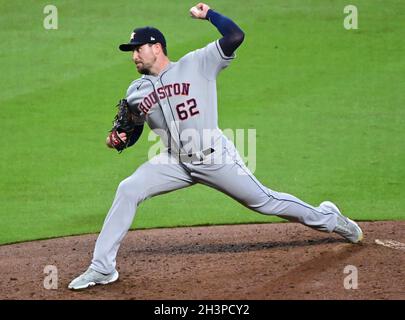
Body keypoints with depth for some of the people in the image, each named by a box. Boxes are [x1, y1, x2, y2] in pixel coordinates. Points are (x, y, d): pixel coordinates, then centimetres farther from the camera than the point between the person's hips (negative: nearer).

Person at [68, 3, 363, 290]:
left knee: (264, 201, 4)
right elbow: (132, 134, 14)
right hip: (175, 163, 4)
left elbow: (235, 36, -19)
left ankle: (327, 218, 30)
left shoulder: (196, 64, -8)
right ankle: (102, 268, -9)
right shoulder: (135, 91, 5)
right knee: (127, 190, -14)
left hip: (216, 158, -4)